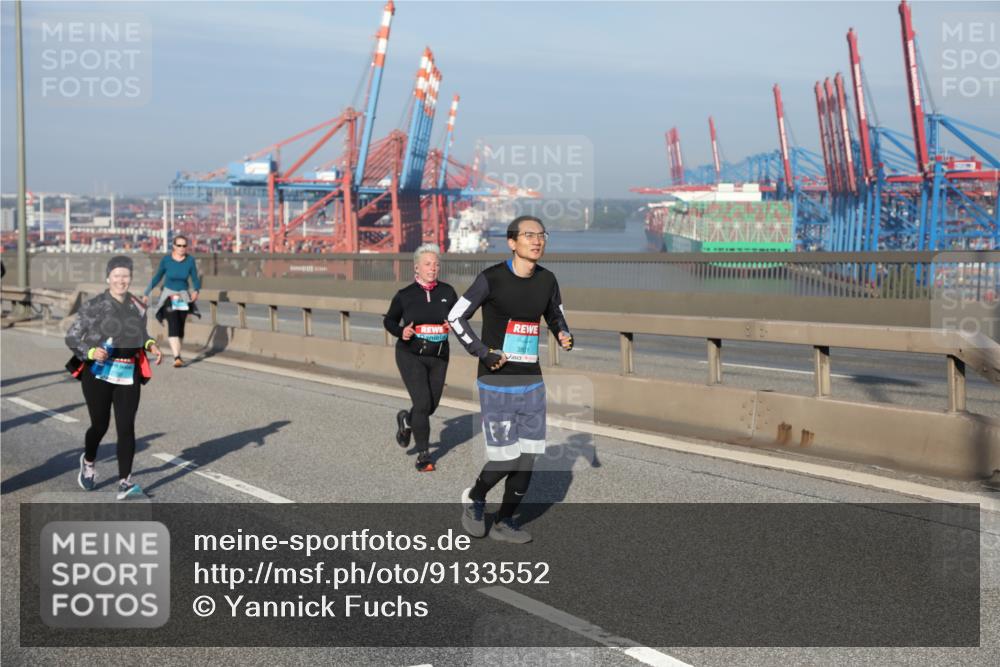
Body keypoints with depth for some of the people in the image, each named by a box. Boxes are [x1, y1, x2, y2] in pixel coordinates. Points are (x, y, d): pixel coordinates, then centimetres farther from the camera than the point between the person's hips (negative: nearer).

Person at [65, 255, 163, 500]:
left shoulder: (138, 307, 7)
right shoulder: (93, 306, -6)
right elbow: (72, 338, -4)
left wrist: (151, 345, 1)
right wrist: (91, 351, -22)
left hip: (128, 376, 3)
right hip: (98, 374, -3)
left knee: (126, 427, -6)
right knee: (100, 425, 7)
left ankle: (124, 482, -5)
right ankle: (89, 462, 39)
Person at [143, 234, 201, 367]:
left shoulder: (190, 260, -7)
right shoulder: (166, 260, -9)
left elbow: (195, 279, -5)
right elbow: (157, 277, 3)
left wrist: (196, 291, -25)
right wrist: (146, 294, 5)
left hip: (183, 296, 2)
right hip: (169, 295, -2)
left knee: (180, 327, 10)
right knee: (173, 325, -18)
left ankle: (177, 354, 27)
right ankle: (177, 358, -27)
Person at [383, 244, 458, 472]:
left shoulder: (447, 292, -1)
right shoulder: (405, 295, -5)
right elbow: (389, 320, 8)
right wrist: (401, 331, -13)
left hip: (438, 357, 3)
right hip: (411, 356, -3)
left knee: (432, 405, 9)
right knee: (422, 403, -12)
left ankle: (406, 420, 44)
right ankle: (423, 454, 1)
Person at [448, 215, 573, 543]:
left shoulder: (547, 281, 3)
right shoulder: (491, 279, -12)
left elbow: (555, 316, 20)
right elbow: (455, 317, -6)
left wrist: (564, 336, -2)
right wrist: (483, 353, -13)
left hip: (532, 383, 5)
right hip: (496, 384, -5)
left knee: (528, 458, 5)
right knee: (505, 458, -8)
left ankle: (504, 522, 22)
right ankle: (475, 499, 23)